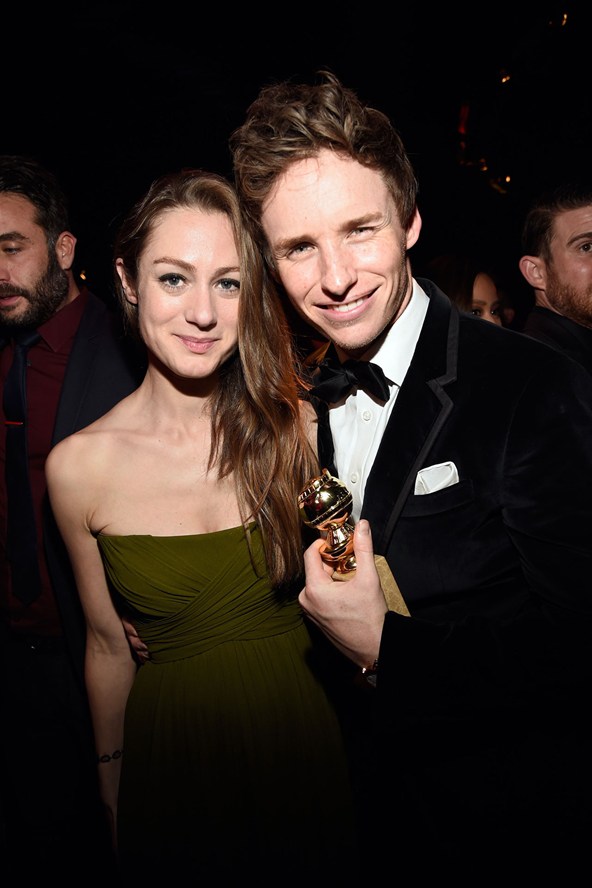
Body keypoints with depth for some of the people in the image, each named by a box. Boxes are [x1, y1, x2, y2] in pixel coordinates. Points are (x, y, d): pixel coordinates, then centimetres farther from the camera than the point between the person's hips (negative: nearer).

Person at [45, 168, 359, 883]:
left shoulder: (298, 423, -13)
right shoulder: (78, 466, -13)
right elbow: (108, 644, -1)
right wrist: (114, 796, 7)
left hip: (305, 738, 1)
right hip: (171, 757, 0)